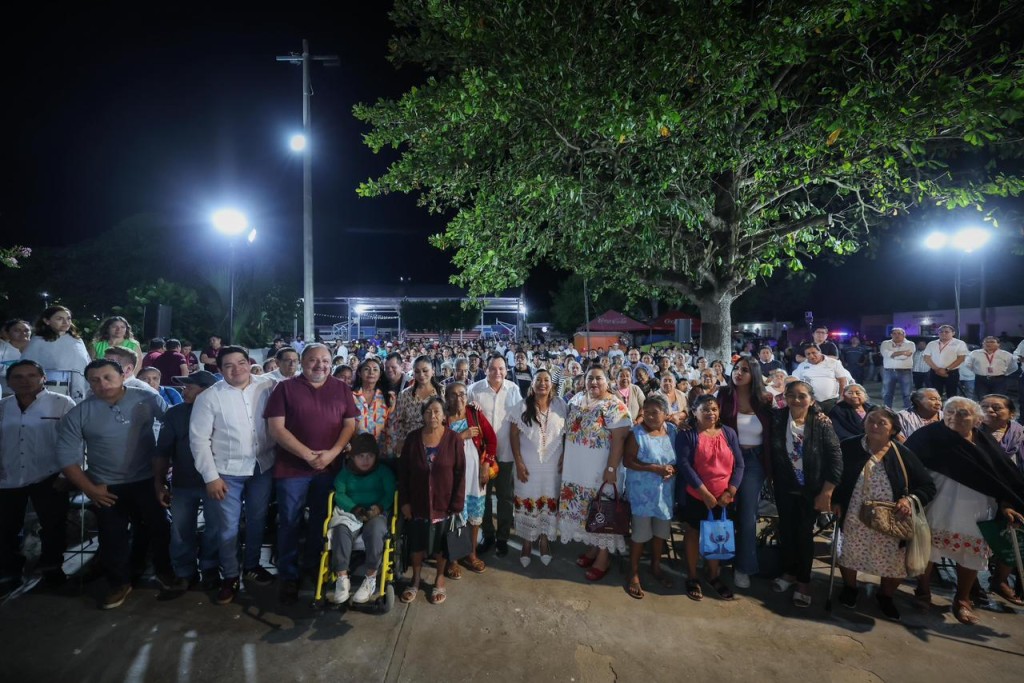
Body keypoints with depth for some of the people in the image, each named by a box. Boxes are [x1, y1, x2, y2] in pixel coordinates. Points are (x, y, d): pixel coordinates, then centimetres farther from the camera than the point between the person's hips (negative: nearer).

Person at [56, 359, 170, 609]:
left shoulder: (147, 399, -11)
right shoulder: (79, 414, -7)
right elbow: (67, 456, -2)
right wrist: (89, 488, -6)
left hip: (147, 480, -1)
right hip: (108, 487, 1)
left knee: (158, 528, 12)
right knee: (112, 538, 13)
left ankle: (164, 570, 35)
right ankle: (119, 583, 34)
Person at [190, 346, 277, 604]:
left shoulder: (268, 387, -5)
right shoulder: (209, 397, -8)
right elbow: (198, 439, -7)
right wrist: (210, 476, -9)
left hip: (263, 467, 2)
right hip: (227, 471, -2)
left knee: (257, 521, 18)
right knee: (228, 527, 9)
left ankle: (252, 566, 39)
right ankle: (230, 577, 30)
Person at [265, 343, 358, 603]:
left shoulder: (341, 389, 5)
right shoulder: (285, 388, -3)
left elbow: (350, 424, 4)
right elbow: (275, 428, -9)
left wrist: (332, 453, -12)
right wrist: (308, 455, -15)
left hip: (329, 466, 2)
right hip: (292, 467, -2)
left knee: (321, 521, 14)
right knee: (289, 522, 8)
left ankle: (315, 568, 33)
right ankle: (289, 576, 23)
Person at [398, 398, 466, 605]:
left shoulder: (454, 439, -12)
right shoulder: (413, 438, -6)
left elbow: (459, 474, -9)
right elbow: (403, 471, 0)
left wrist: (456, 504, -10)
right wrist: (404, 501, -3)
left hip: (443, 503, -2)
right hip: (417, 503, 2)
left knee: (440, 543, 13)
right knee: (416, 542, 14)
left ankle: (439, 579, 34)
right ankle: (415, 580, 36)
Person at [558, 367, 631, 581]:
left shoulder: (615, 406, -13)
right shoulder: (577, 400, 6)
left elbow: (619, 439, -17)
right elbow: (568, 430, 14)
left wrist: (611, 468, -21)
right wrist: (563, 455, 12)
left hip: (600, 469, -6)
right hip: (576, 467, 6)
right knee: (581, 509, 15)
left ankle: (603, 557, 20)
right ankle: (592, 548, 33)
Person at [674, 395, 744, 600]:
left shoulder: (729, 433, 3)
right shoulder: (687, 434, -8)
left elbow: (739, 464, 2)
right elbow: (684, 464, -15)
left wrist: (731, 491, -9)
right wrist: (705, 492, -19)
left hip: (723, 497, 3)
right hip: (695, 496, -3)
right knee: (694, 533, 9)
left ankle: (714, 575, 34)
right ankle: (692, 577, 25)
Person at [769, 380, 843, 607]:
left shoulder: (821, 425, -12)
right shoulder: (778, 420, -8)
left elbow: (836, 460, -11)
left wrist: (826, 493, -13)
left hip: (811, 490, -2)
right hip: (785, 488, 2)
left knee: (804, 533, 7)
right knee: (786, 530, 13)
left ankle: (804, 580, 25)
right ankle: (789, 571, 34)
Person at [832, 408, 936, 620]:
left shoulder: (903, 455, -7)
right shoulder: (849, 448, -9)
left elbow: (928, 486, -1)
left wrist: (910, 499, -19)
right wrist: (835, 501, -10)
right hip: (855, 519, -1)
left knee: (895, 564, 10)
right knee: (848, 554, 12)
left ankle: (885, 596, 41)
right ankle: (849, 587, 42)